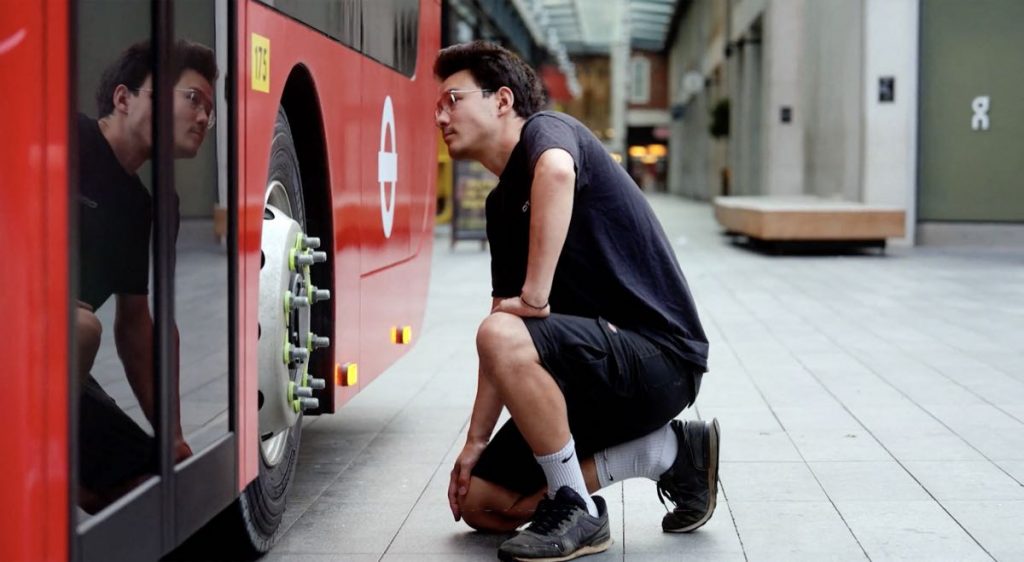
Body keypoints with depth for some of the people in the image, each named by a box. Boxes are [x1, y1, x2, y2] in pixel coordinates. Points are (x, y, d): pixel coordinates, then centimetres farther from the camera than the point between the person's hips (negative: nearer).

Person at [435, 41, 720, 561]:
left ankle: (576, 511, -15)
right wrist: (476, 440, 9)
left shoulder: (545, 129, -8)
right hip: (600, 368, 10)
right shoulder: (502, 203, 16)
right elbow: (503, 354, 15)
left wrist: (536, 296, -34)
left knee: (503, 337, -34)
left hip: (658, 356, -10)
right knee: (480, 503, 6)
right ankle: (665, 452, 11)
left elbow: (557, 171, -37)